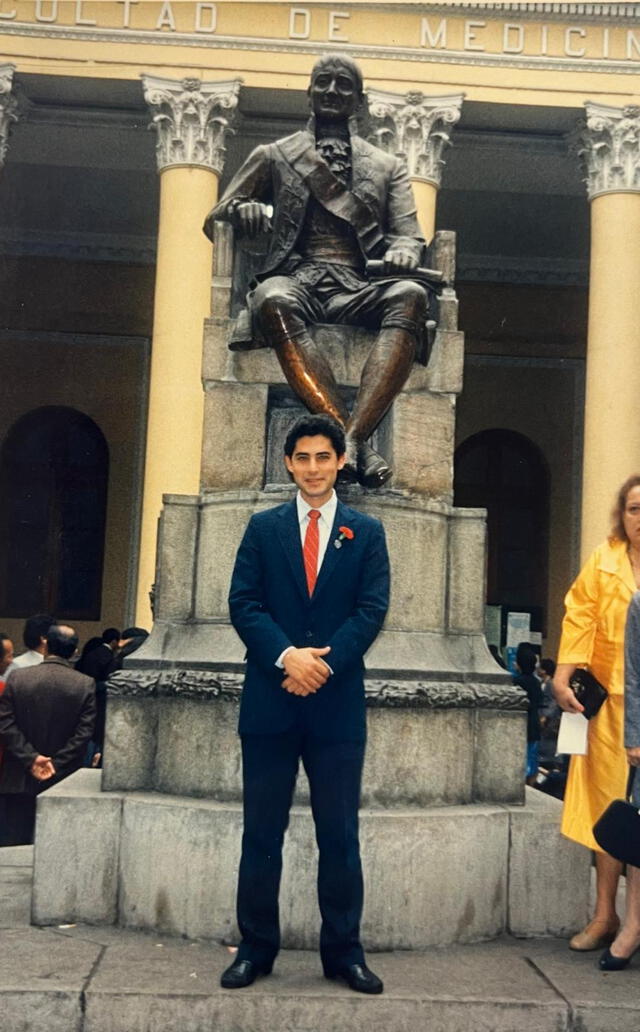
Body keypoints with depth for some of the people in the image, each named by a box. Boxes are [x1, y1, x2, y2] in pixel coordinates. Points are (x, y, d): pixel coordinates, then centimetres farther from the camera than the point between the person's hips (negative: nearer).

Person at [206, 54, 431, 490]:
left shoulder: (388, 167, 28)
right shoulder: (273, 157, 26)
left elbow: (409, 235, 16)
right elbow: (214, 220, 24)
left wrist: (403, 252, -10)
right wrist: (242, 210, -1)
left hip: (358, 288, 1)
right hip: (296, 279, -1)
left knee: (411, 295, -35)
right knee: (272, 300, -40)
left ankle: (351, 438, -49)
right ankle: (359, 446, -48)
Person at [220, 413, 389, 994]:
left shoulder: (366, 532, 7)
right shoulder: (263, 528, 8)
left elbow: (372, 609, -2)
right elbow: (243, 603, -1)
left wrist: (324, 662, -15)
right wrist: (286, 655, -16)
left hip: (337, 702, 0)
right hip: (270, 702, 1)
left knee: (340, 834, 6)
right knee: (262, 832, 7)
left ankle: (344, 952, 16)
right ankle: (256, 947, 18)